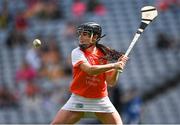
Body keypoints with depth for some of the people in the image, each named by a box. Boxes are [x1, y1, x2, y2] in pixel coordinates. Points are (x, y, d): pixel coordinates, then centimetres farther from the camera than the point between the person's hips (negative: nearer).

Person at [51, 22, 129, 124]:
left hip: (101, 100, 2)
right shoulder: (77, 52, -10)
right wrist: (113, 65, -29)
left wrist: (117, 68, -20)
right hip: (79, 99, -2)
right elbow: (90, 70, -28)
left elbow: (111, 82, -4)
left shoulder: (104, 54, -1)